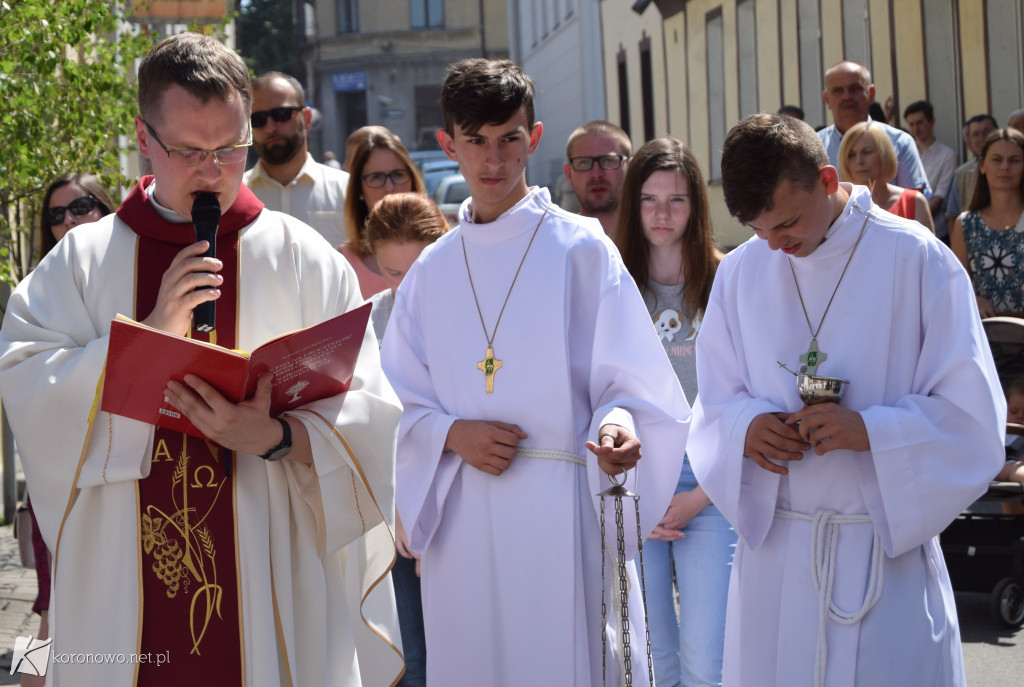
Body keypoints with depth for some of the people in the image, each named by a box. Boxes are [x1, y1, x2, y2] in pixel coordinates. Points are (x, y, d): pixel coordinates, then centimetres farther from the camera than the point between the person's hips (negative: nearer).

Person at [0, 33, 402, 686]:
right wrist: (151, 332, -14)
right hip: (124, 585, 1)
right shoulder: (82, 260, 7)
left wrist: (277, 437, -22)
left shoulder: (305, 260, 4)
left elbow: (367, 413, -4)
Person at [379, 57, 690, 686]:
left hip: (565, 511, -3)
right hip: (462, 521, 3)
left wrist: (618, 425, -24)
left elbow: (628, 381, -3)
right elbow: (403, 402, 13)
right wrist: (453, 433, -7)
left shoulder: (581, 249, 2)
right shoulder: (432, 271, 13)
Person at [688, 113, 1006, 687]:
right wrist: (746, 426, -12)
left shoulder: (919, 261, -7)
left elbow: (974, 416, -6)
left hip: (888, 553, -3)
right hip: (775, 548, 3)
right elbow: (717, 404, 11)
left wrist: (871, 429, -21)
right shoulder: (740, 272, 6)